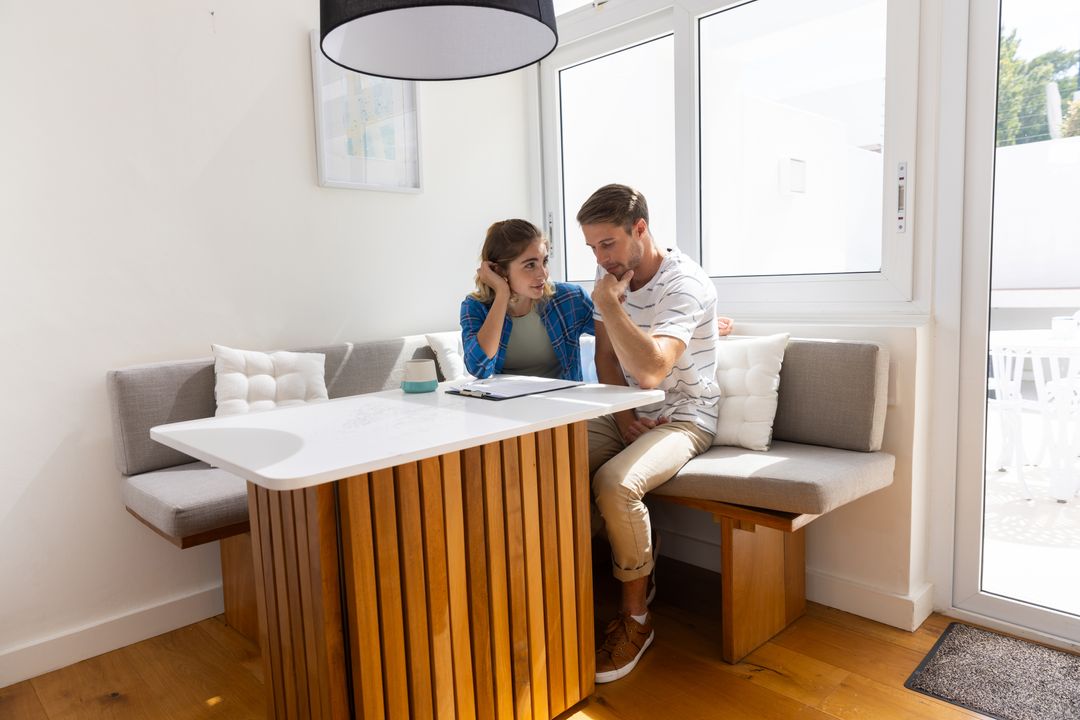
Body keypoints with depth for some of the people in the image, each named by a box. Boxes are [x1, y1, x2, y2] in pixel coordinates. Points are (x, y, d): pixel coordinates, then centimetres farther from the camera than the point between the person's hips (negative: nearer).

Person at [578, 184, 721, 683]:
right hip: (627, 412, 7)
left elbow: (651, 370, -34)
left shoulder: (685, 283, -21)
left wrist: (609, 304, -27)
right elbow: (606, 356, 7)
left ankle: (635, 619, -10)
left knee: (614, 482, -33)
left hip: (683, 418, -7)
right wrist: (623, 415, -8)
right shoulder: (610, 273, 3)